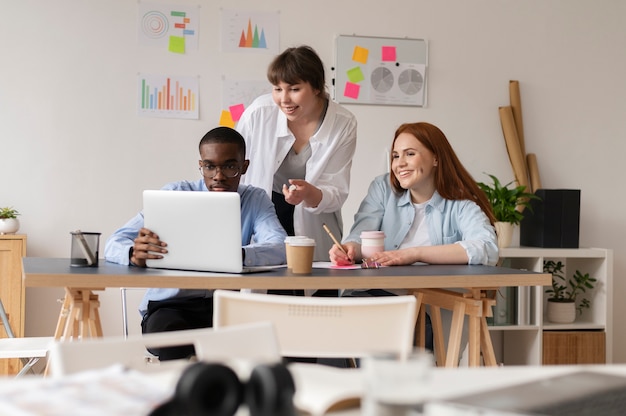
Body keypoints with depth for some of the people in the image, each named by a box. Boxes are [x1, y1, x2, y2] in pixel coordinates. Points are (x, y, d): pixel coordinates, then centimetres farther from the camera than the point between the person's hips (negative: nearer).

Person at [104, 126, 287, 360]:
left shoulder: (256, 200, 6)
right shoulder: (175, 194, 1)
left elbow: (281, 249, -14)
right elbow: (114, 245, -7)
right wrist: (135, 254, -34)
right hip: (170, 303, -2)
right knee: (168, 339, -36)